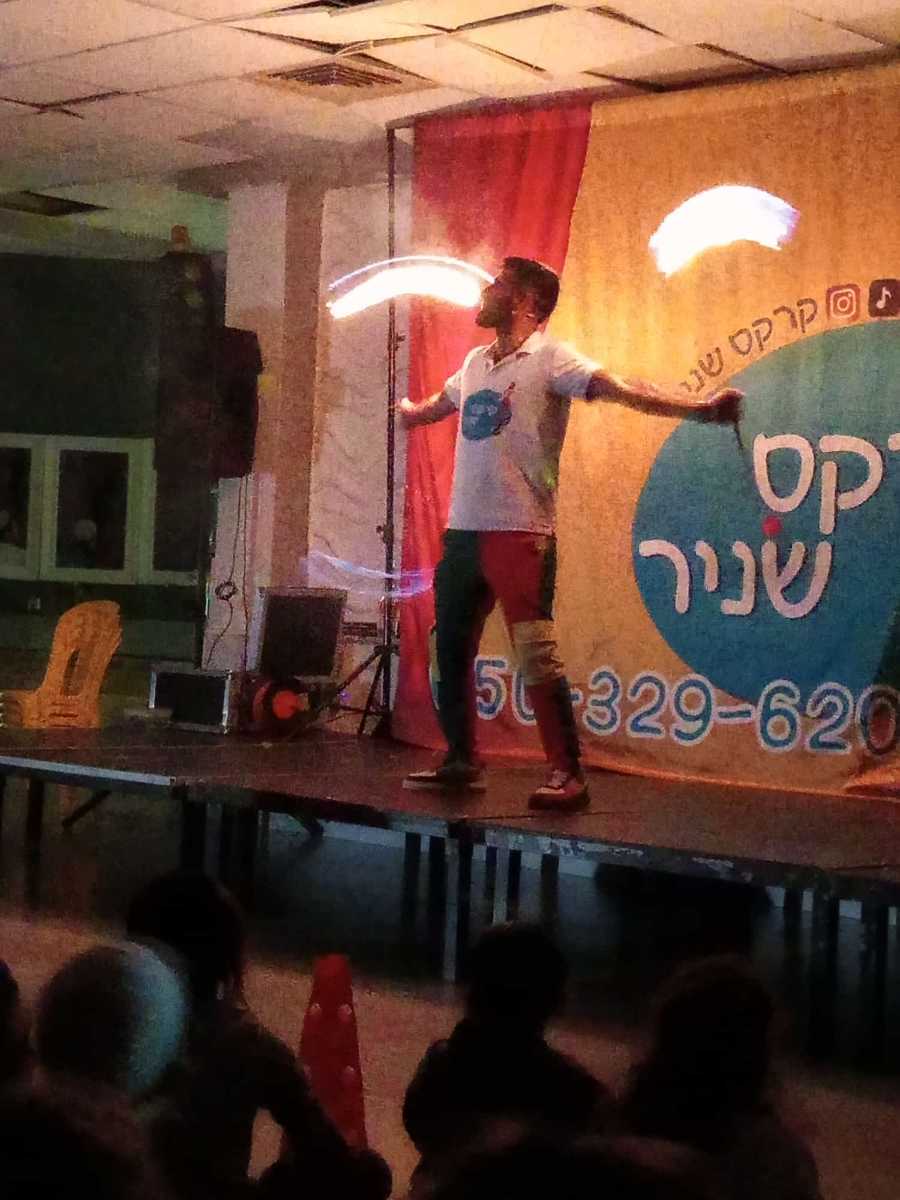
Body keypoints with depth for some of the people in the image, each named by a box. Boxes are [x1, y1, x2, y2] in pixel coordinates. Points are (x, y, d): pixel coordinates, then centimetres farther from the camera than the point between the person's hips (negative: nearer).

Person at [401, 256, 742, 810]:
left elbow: (624, 390, -17)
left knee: (538, 659, -11)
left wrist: (700, 407, -29)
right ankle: (462, 762, 27)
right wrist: (403, 408, 58)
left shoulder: (548, 358, -5)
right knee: (451, 652, 14)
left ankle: (569, 775, -5)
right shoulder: (475, 363, 17)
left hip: (519, 534, -8)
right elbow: (431, 408, 39)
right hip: (463, 532, 8)